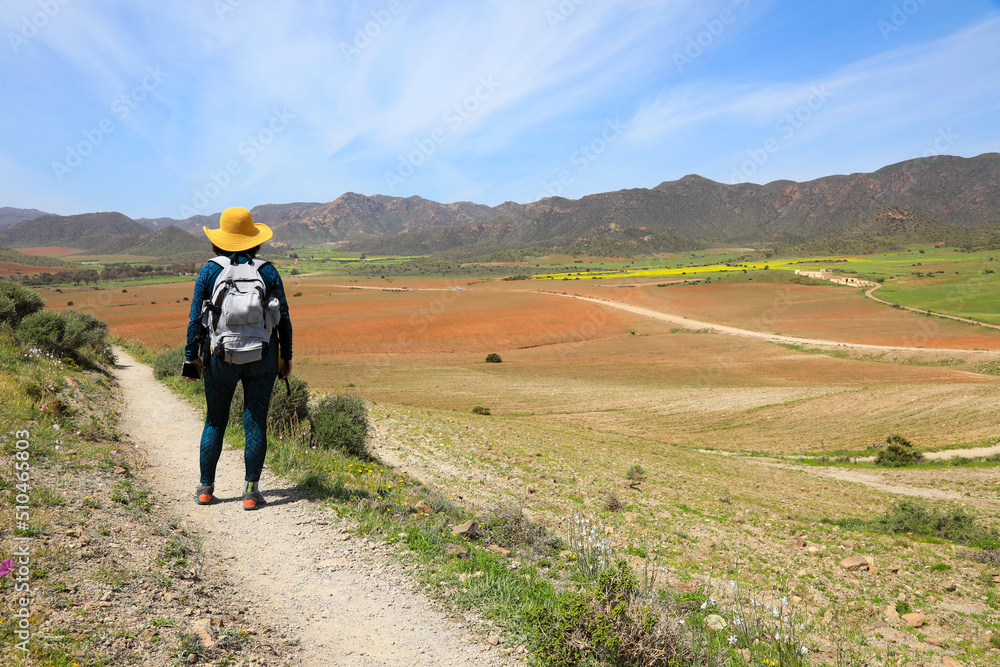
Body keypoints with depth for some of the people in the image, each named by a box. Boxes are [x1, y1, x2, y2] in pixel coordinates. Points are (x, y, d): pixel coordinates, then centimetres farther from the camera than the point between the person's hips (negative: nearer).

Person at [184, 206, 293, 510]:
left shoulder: (209, 271, -2)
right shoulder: (268, 271, 0)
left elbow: (196, 318, -2)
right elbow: (283, 318, 1)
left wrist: (191, 354, 6)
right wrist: (286, 357, 9)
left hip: (221, 358, 0)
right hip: (262, 358, 0)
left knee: (215, 421, 14)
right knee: (255, 422, 4)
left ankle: (205, 488, 23)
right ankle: (251, 492, 6)